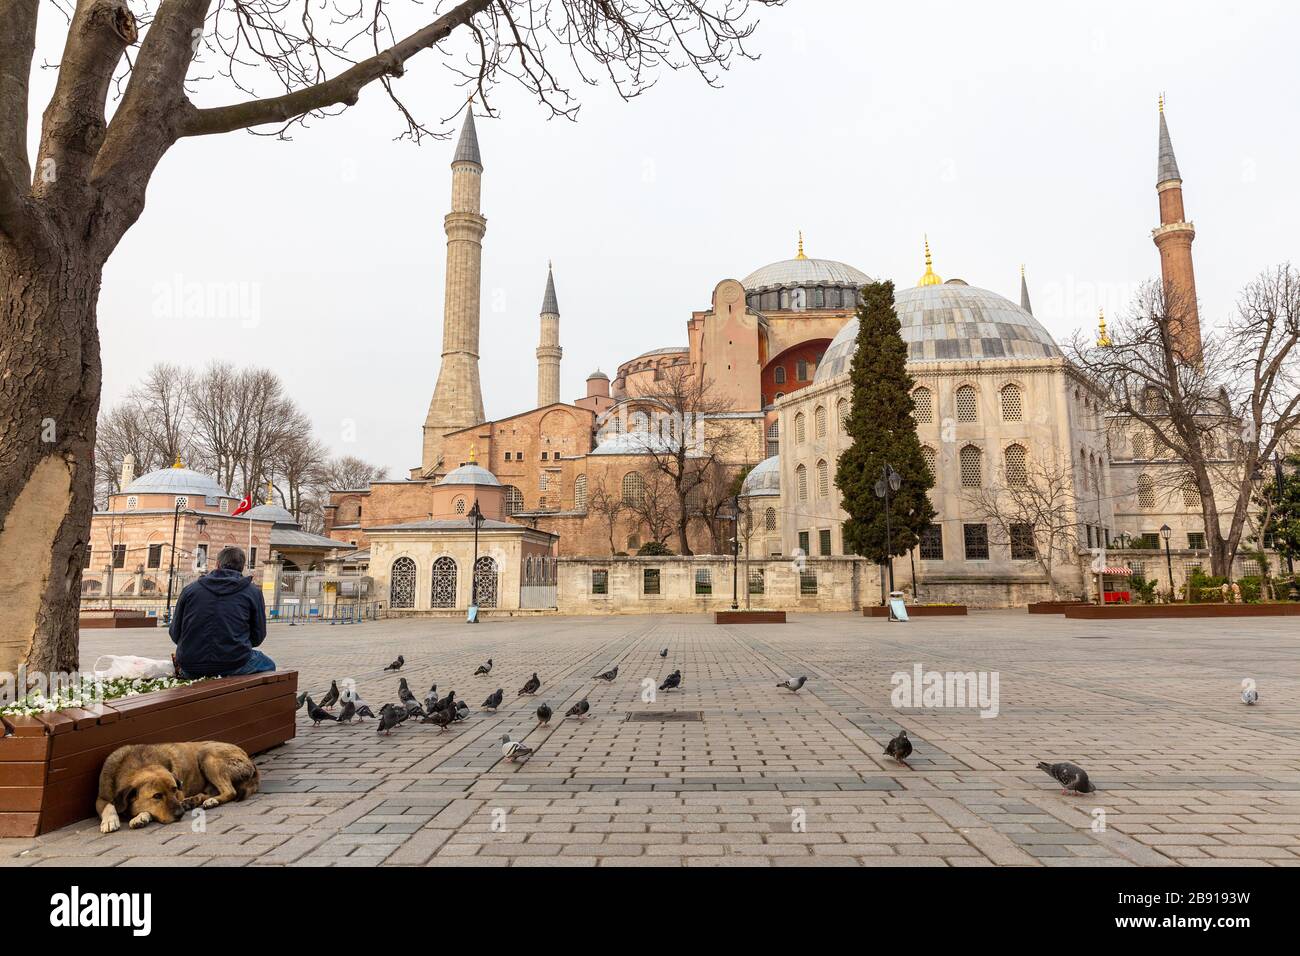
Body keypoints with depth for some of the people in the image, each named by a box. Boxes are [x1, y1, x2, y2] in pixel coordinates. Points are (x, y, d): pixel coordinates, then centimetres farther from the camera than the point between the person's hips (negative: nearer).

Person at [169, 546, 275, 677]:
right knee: (269, 665, 24)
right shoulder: (253, 592, 2)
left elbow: (174, 634, 10)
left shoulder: (190, 589, 7)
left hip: (191, 670, 4)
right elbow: (257, 637, 5)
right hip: (233, 667, -4)